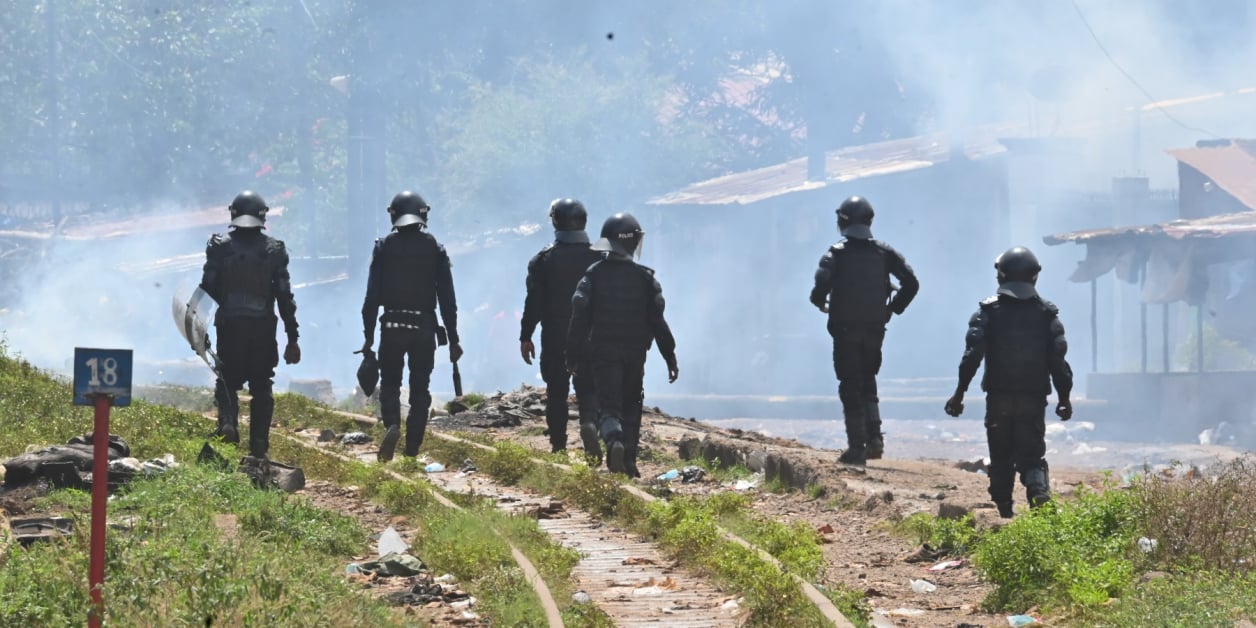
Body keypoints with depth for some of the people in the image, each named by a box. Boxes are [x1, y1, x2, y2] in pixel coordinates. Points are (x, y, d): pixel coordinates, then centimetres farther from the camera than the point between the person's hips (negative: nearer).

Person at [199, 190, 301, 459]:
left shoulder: (220, 246, -3)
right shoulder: (274, 249, -1)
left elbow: (208, 289, -3)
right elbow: (285, 296, 0)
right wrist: (292, 338, 4)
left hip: (229, 326, 0)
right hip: (264, 327, 0)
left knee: (227, 381, 13)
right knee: (262, 387, 9)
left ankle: (228, 423, -15)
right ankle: (259, 447, 5)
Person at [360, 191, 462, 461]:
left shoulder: (384, 246, -1)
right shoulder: (435, 248, 1)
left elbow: (372, 296, -2)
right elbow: (447, 299, 1)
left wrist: (369, 335, 3)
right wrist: (453, 339, 6)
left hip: (392, 327, -1)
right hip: (424, 327, 1)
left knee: (390, 384, 12)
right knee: (419, 389, 8)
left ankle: (392, 425, -16)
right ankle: (412, 450, 4)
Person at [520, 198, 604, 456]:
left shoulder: (543, 260, -3)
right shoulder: (597, 258, 0)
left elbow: (534, 302, -4)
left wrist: (525, 337, 3)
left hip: (554, 338, 0)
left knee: (556, 392, 9)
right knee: (588, 388, 5)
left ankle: (558, 447, 9)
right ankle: (589, 423, -25)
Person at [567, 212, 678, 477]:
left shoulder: (593, 275, -4)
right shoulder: (645, 278, -4)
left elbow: (580, 318, -5)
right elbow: (657, 321, -3)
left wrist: (573, 355, 3)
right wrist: (670, 357, 4)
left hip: (603, 353, -1)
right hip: (635, 353, 1)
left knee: (608, 405, -3)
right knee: (631, 406, 15)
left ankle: (614, 441, -33)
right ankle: (629, 462, 13)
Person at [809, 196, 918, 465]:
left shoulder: (836, 254, -8)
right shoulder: (883, 253, 3)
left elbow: (821, 287, -20)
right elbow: (911, 284, -3)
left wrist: (822, 304, 2)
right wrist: (892, 309, 9)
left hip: (845, 330, -4)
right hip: (875, 330, 4)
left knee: (851, 388, 2)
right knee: (868, 384, 20)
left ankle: (857, 447, -1)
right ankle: (874, 438, 6)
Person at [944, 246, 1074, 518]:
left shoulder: (989, 310, -2)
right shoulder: (1047, 312, 3)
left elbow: (973, 353, -8)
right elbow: (1058, 359, 2)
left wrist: (959, 393, -5)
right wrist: (1064, 398, 9)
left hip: (998, 396, -1)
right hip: (1033, 398, 1)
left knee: (1001, 457, 11)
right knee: (1032, 455, 3)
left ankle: (1003, 511, 11)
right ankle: (1039, 493, -24)